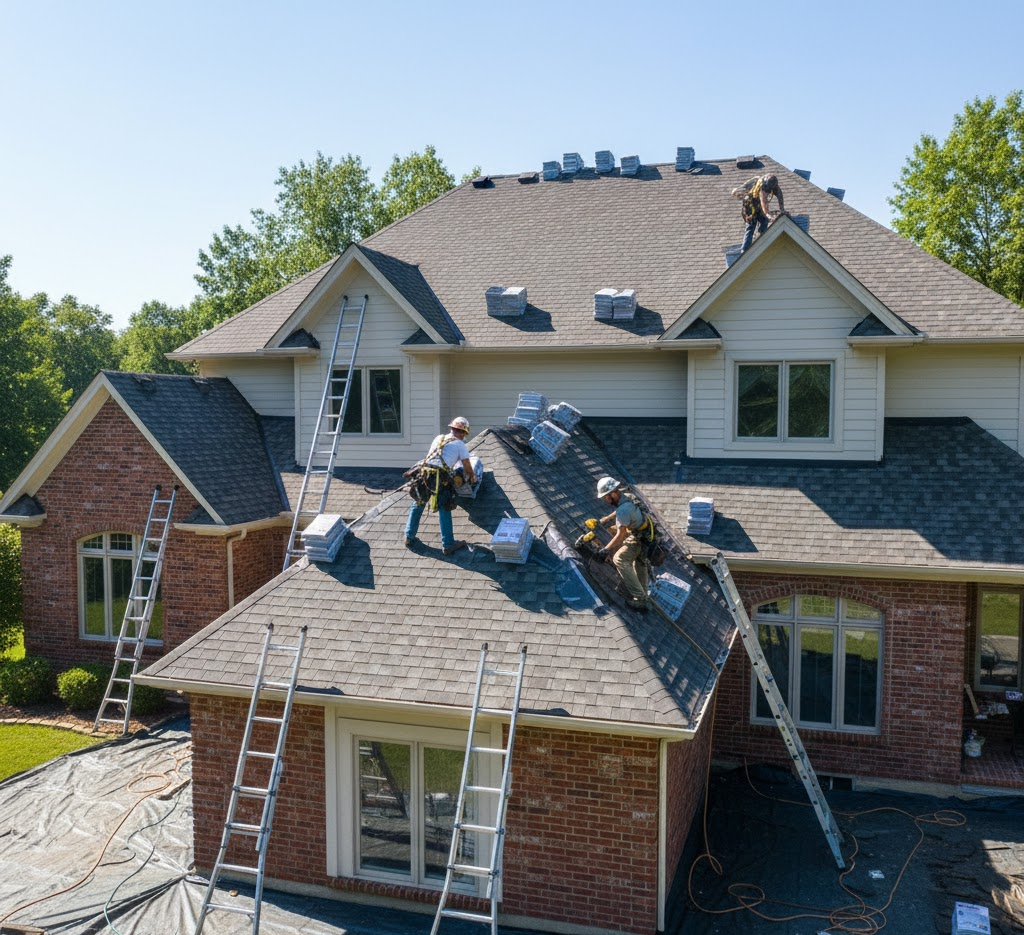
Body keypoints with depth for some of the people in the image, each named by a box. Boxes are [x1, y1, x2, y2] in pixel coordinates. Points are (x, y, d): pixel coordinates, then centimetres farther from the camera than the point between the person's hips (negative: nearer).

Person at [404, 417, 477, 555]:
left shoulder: (438, 438, 22)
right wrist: (472, 477, 35)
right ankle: (448, 545, 11)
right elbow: (467, 467, 13)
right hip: (440, 478, -5)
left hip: (424, 473, 5)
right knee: (444, 510, 7)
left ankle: (409, 538, 26)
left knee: (417, 505, 19)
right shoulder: (460, 445, 8)